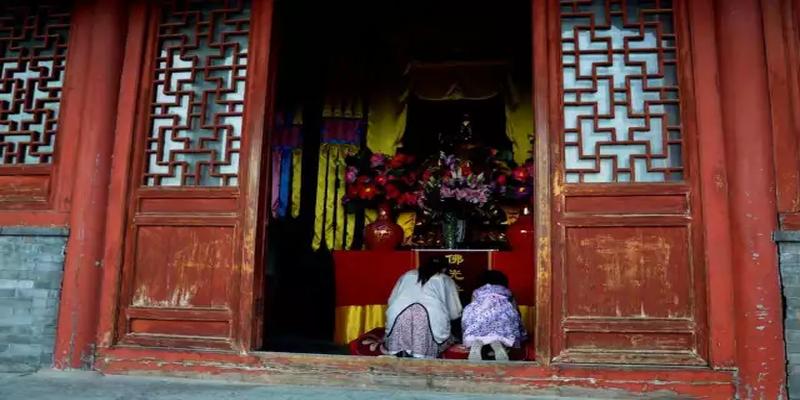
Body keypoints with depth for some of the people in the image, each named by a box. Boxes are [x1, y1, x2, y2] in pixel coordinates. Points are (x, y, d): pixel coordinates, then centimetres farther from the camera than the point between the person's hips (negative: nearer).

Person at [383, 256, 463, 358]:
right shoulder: (445, 280, 26)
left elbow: (391, 300, 31)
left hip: (399, 314, 2)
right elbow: (454, 312, 26)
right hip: (431, 317, -2)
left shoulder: (407, 275, 32)